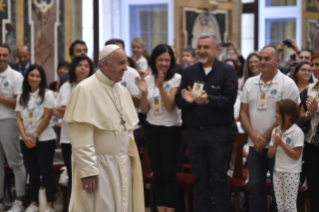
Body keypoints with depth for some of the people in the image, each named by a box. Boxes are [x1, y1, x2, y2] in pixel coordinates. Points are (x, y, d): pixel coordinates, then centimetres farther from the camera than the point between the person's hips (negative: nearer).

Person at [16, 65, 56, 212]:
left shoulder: (47, 94, -3)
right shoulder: (22, 96, 10)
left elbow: (46, 118, -9)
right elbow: (19, 119, 4)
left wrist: (35, 136, -12)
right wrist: (25, 137, -10)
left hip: (44, 139, -4)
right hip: (26, 141, 4)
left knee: (46, 172, -2)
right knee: (32, 172, 10)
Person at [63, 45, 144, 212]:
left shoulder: (122, 91, 11)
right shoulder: (86, 89, -13)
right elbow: (81, 137, -18)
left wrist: (129, 159, 12)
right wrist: (87, 171, -21)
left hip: (122, 166, 7)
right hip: (98, 165, -7)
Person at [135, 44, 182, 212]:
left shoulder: (176, 79, -9)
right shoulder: (148, 79, 3)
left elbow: (170, 106, -17)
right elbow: (144, 110, 3)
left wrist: (161, 86, -26)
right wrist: (144, 92, -14)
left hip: (170, 130, -5)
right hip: (151, 129, 5)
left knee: (168, 172, -3)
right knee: (157, 172, 10)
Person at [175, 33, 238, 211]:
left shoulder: (227, 71, -3)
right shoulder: (189, 72, 10)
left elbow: (229, 99, -14)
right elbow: (179, 101, 6)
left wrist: (208, 100, -28)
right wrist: (187, 100, -16)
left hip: (219, 132, -4)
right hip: (195, 131, 4)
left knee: (219, 178, 1)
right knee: (199, 178, 11)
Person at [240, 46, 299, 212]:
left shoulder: (287, 84, -7)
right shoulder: (250, 83, 10)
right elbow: (243, 112, 8)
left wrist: (265, 137, -13)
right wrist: (253, 135, -7)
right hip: (255, 145, 5)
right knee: (256, 185, 10)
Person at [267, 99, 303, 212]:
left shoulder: (297, 132, -13)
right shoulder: (276, 131, 6)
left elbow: (296, 155, -16)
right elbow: (270, 155, 7)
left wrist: (281, 143, -19)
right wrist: (275, 145, -14)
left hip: (291, 173, -6)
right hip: (277, 171, 6)